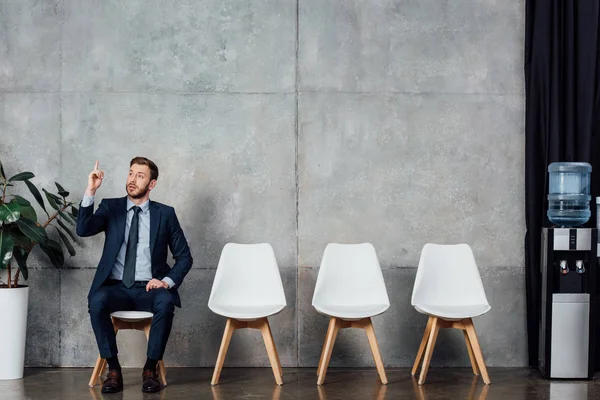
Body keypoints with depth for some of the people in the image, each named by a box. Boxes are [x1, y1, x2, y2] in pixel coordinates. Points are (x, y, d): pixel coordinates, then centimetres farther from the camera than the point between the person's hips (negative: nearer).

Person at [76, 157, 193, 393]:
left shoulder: (165, 214, 5)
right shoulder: (111, 207, 7)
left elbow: (184, 257, 6)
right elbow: (83, 230, -11)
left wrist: (167, 281, -12)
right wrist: (90, 192, -22)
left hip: (149, 290, 0)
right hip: (116, 288, 1)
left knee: (166, 302, -34)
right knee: (97, 300, -33)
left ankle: (150, 370, -19)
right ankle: (113, 370, -20)